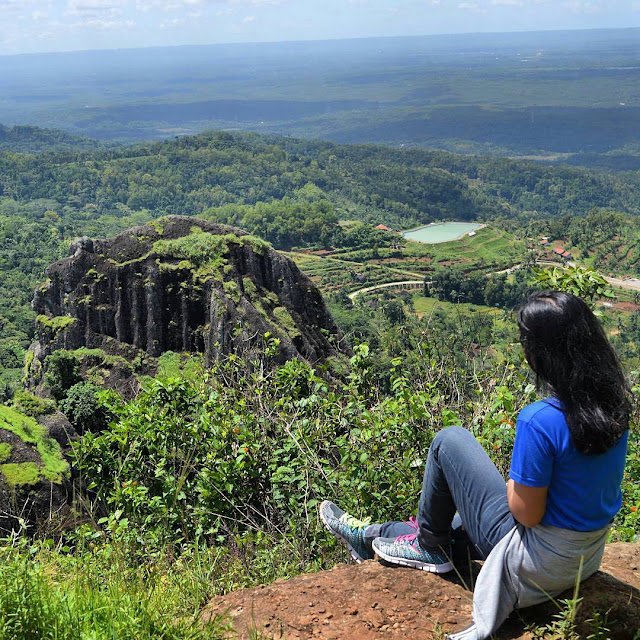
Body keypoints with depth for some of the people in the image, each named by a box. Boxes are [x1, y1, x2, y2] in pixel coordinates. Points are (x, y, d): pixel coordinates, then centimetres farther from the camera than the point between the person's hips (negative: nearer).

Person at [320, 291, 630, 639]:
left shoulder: (540, 421, -31)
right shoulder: (613, 402, -6)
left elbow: (526, 514, -23)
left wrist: (512, 484, -3)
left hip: (536, 563, -8)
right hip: (588, 558, 8)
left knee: (449, 440, 3)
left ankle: (429, 546, 21)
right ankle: (371, 535, 44)